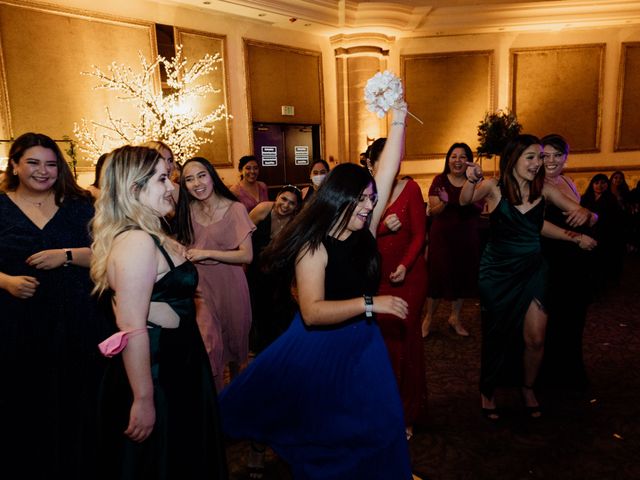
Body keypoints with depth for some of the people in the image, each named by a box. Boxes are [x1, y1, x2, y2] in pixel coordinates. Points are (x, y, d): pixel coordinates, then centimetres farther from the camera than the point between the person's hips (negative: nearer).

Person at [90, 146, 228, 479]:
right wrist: (143, 400, -24)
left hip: (175, 365, 10)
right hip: (156, 373, -10)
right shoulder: (137, 242, -24)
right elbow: (132, 329, -27)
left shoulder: (148, 237, 8)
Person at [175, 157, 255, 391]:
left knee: (234, 339, 15)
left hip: (229, 284, -2)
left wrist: (207, 253, -21)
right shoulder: (188, 209, 1)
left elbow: (247, 255, -17)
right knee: (209, 345, -9)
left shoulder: (234, 209, -12)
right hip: (200, 286, 2)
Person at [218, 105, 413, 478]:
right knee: (315, 425, 15)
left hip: (361, 341, 5)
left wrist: (399, 118, -13)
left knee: (375, 422, 13)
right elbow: (312, 312, -31)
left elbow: (388, 170, -8)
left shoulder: (364, 231, -6)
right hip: (319, 347, -5)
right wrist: (370, 303, -35)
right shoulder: (314, 247, -21)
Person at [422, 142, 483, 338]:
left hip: (467, 237, 4)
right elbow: (433, 212, -9)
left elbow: (480, 210, 5)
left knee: (463, 276, 12)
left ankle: (454, 317, 29)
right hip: (442, 236, -3)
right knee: (438, 275, -2)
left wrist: (473, 202, -16)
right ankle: (428, 318, 16)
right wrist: (444, 202, -29)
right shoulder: (440, 180, -6)